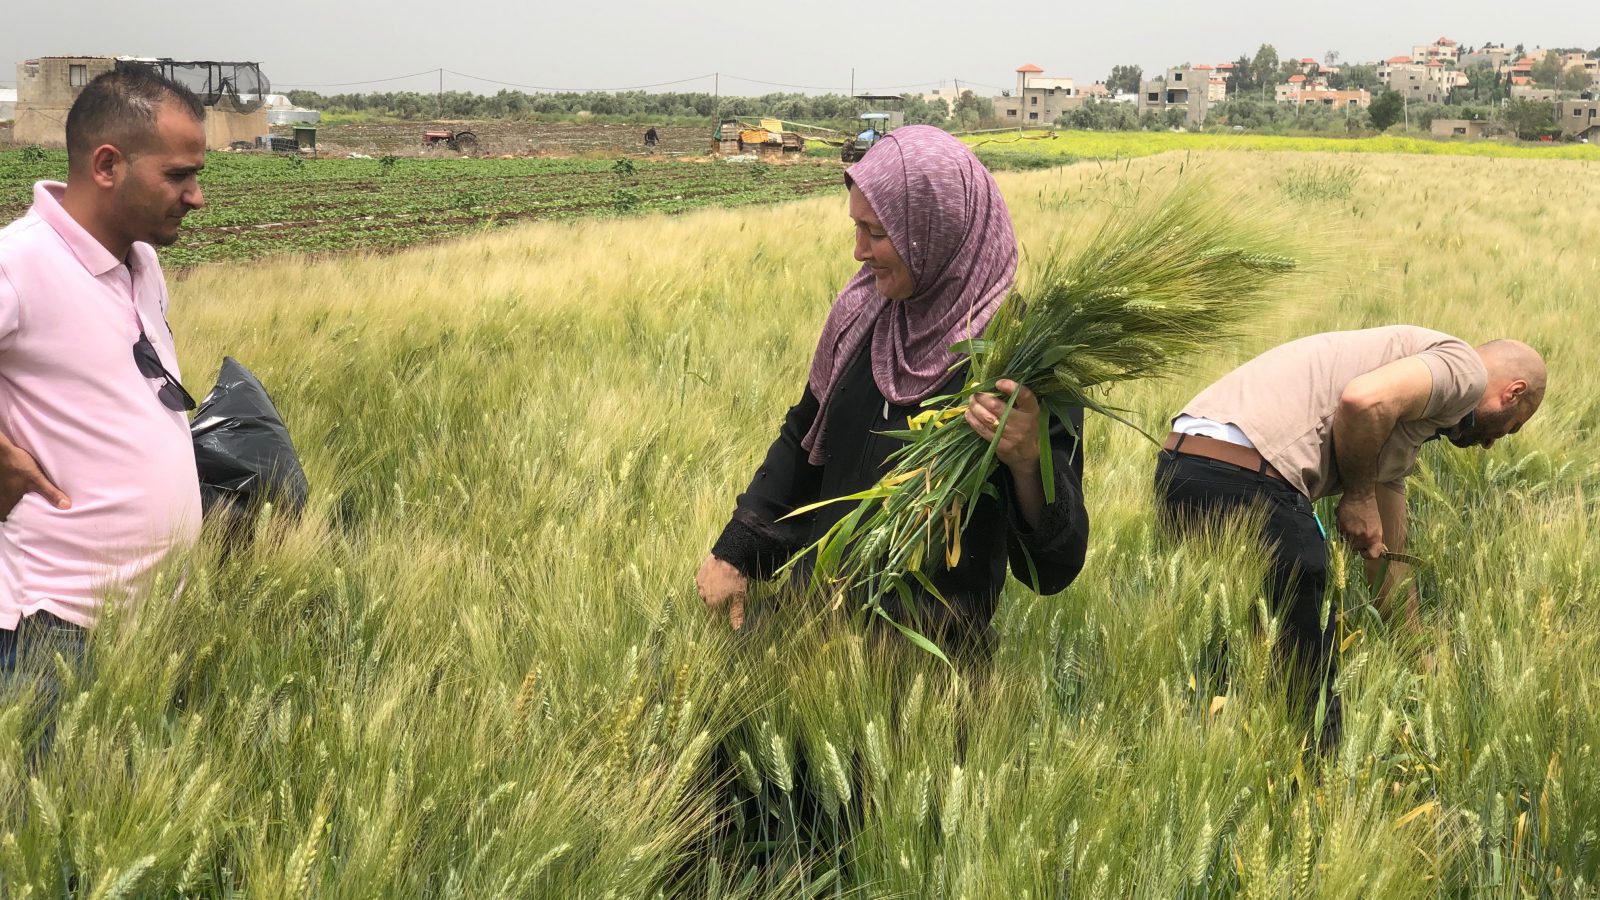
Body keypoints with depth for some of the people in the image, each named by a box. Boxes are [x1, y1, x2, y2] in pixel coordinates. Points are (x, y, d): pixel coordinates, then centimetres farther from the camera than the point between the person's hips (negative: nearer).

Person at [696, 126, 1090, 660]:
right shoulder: (863, 311, 0)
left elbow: (1057, 563, -18)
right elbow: (803, 441, 16)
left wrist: (1027, 462, -37)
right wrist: (733, 554, 16)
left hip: (929, 648, -5)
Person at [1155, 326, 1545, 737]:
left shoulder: (1392, 430, 33)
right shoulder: (1467, 367, 7)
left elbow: (1387, 558, 38)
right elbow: (1364, 399, -16)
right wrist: (1358, 495, 0)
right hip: (1248, 480, -10)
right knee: (1309, 688, 3)